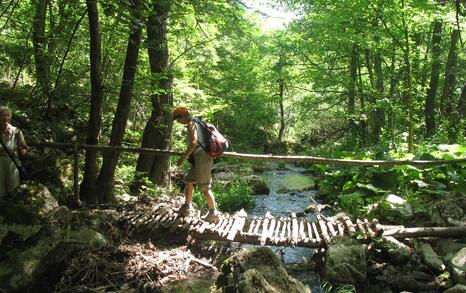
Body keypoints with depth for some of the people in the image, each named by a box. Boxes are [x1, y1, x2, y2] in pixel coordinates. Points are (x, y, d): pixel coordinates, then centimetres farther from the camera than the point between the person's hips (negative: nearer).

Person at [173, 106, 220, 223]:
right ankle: (187, 206, 27)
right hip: (199, 157, 10)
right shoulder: (196, 123, 18)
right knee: (188, 180, 18)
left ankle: (214, 213, 5)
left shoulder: (191, 124, -11)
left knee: (204, 187, -3)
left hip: (202, 157, -10)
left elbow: (193, 143, -23)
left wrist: (183, 157, -20)